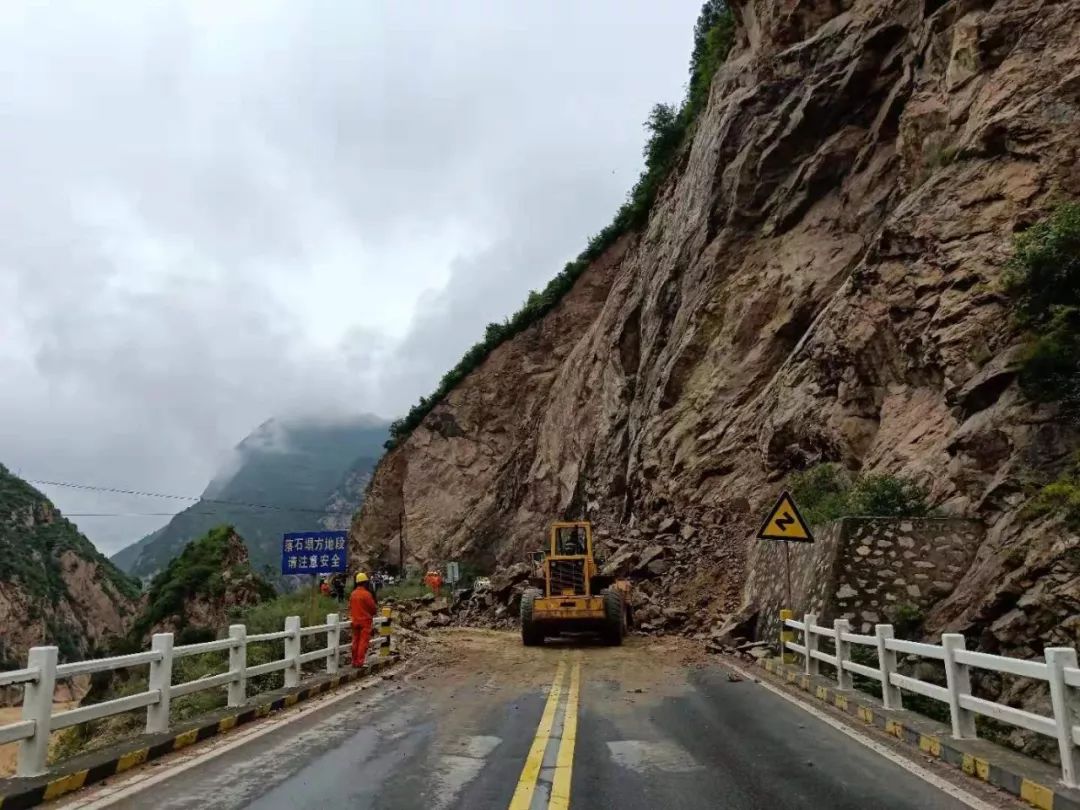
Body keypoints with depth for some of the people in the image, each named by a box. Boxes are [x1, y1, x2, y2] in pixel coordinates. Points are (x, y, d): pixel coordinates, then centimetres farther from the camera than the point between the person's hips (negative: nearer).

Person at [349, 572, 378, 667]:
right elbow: (373, 607, -11)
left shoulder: (353, 594, 4)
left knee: (356, 641, 13)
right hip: (365, 620, -7)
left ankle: (355, 661, 17)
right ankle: (360, 662, -6)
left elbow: (350, 607, 10)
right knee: (363, 642, -3)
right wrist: (376, 608, 10)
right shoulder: (366, 594, -17)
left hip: (355, 621, 7)